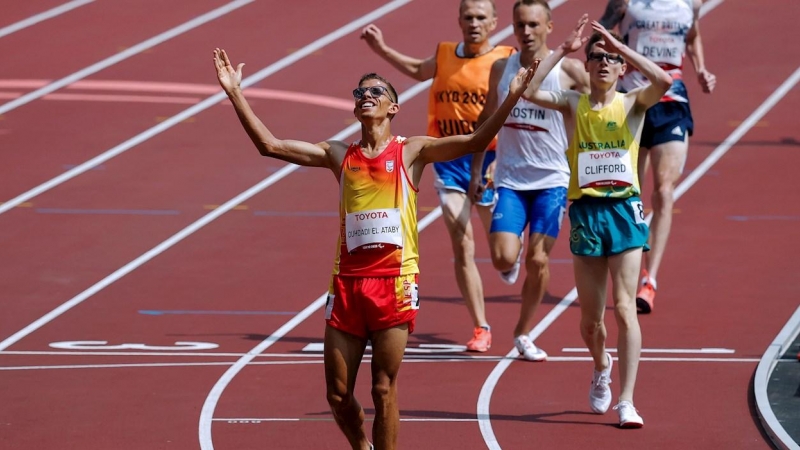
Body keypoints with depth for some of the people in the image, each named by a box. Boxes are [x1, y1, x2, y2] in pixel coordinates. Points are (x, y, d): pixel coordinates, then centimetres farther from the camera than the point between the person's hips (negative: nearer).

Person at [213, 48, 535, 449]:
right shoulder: (339, 155, 11)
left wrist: (511, 98, -19)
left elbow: (476, 142, -7)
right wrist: (235, 93, -1)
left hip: (395, 281, -3)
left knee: (384, 390, -2)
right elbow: (268, 145, 6)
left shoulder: (411, 152, 4)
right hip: (347, 282, 3)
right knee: (338, 394, 5)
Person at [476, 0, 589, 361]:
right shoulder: (501, 69, 6)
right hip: (509, 179, 2)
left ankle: (523, 334, 12)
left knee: (538, 259, -5)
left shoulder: (569, 71, -4)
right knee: (504, 258, -13)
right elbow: (487, 120, 16)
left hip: (552, 181, -2)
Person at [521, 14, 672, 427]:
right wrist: (563, 49, -11)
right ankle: (601, 367, 41)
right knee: (590, 317, 8)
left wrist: (621, 47, -16)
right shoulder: (573, 104, 5)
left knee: (624, 307, -12)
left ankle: (626, 401, -12)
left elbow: (664, 82, -20)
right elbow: (527, 92, -11)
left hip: (624, 210, -2)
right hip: (585, 211, 2)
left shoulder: (632, 104, 1)